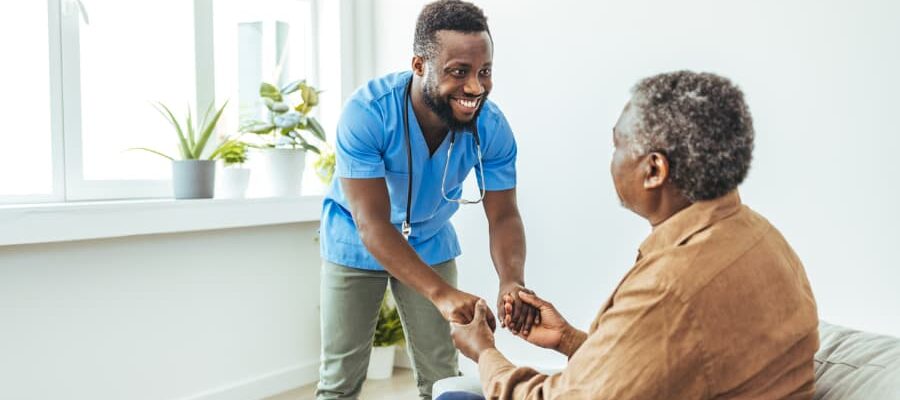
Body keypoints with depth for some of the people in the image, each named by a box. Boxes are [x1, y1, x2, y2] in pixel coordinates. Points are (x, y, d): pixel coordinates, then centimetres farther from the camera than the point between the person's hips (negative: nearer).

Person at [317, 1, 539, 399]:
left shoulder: (492, 127, -23)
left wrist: (512, 280, -40)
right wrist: (441, 293, -47)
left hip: (430, 243, 3)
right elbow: (374, 225, -35)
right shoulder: (365, 112, -33)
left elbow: (503, 216, -18)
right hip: (357, 243, -2)